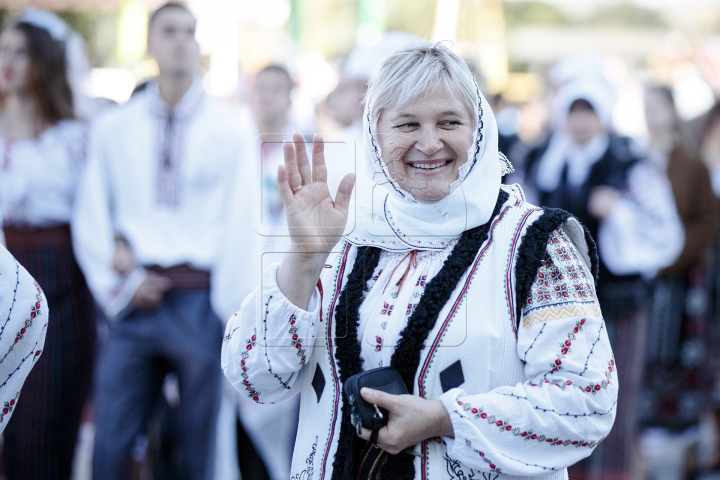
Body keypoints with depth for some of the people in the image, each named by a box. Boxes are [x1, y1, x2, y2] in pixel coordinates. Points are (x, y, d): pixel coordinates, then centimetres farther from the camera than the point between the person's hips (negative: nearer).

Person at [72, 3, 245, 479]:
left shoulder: (231, 126, 2)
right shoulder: (113, 127, 9)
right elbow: (90, 219, 9)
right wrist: (120, 284, -1)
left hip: (202, 298, -2)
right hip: (137, 300, 2)